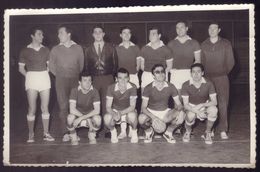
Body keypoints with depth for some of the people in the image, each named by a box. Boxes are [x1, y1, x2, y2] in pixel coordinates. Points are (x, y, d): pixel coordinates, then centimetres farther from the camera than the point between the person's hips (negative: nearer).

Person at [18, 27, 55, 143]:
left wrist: (44, 75, 1)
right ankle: (31, 134, 7)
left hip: (45, 78, 2)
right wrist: (29, 76, -4)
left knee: (45, 107, 2)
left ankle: (46, 133, 9)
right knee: (32, 109, -3)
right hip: (31, 79, -2)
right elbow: (21, 68, 5)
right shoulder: (25, 51, 3)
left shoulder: (46, 50, 10)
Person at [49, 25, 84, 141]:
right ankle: (65, 132, 0)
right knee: (63, 106, -5)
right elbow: (51, 66, 13)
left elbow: (81, 64, 12)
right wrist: (60, 76, 10)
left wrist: (76, 75, 7)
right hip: (61, 80, 0)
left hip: (75, 80, 1)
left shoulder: (78, 48, 7)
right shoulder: (55, 49, 7)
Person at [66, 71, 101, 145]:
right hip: (77, 116, 0)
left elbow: (97, 110, -23)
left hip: (90, 115, 1)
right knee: (70, 117, -34)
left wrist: (81, 118, -30)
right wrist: (88, 120, -28)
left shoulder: (94, 91, -15)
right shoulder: (75, 91, -16)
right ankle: (73, 136, -1)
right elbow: (72, 110, -24)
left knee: (98, 118, -33)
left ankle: (91, 134, 3)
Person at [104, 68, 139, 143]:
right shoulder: (111, 88, -16)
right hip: (115, 111, 1)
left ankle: (134, 132, -2)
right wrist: (114, 114, -38)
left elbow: (132, 106, -20)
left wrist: (121, 113, -36)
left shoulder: (132, 87, -19)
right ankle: (113, 132, 3)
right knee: (107, 118, -32)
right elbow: (108, 107, -15)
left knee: (132, 115, -36)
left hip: (128, 111, -1)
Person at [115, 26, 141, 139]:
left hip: (133, 77, 0)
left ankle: (132, 130, 5)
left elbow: (138, 63, 14)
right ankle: (123, 131, -2)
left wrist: (136, 70, 2)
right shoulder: (117, 48, 9)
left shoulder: (135, 48, 10)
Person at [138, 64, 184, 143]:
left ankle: (168, 132, 3)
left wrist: (178, 111, -32)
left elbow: (178, 104, -6)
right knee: (141, 119, -36)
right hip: (151, 112, -2)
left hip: (165, 112, 2)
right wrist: (153, 118, -34)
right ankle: (149, 131, 3)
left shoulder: (171, 87, -10)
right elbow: (143, 107, -16)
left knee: (181, 114, -26)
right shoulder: (148, 88, -15)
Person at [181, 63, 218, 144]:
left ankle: (208, 133, -6)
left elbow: (214, 102, -15)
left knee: (213, 110, -32)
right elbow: (185, 105, -17)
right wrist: (197, 112, -34)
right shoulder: (186, 85, -15)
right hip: (191, 108, -1)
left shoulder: (208, 84, -12)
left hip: (205, 107, 1)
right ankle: (188, 132, 2)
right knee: (191, 115, -36)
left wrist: (201, 105, -32)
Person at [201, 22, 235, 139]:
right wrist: (205, 73, 6)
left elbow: (231, 62, 5)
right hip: (207, 78, 1)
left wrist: (224, 72, 9)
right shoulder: (203, 45, 7)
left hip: (222, 78, -1)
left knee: (223, 103, -4)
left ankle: (223, 130, 2)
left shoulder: (226, 44, 3)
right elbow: (200, 62, 10)